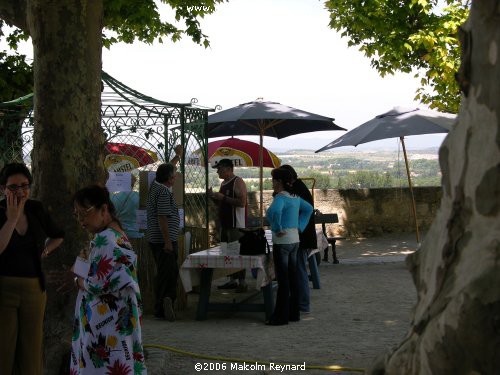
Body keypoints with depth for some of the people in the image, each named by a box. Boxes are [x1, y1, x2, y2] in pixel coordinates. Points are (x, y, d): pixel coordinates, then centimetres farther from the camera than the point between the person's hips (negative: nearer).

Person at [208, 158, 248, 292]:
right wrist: (214, 197, 6)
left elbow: (242, 202, -20)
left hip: (236, 225, -9)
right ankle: (232, 280, 18)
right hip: (225, 224, 9)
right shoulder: (223, 183, 18)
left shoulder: (238, 182, -9)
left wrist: (223, 197, -19)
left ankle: (242, 282, -6)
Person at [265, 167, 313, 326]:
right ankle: (294, 313, 19)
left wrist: (278, 229, -22)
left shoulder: (280, 198, -16)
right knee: (292, 278, 13)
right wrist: (300, 226, 17)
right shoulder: (295, 197, 11)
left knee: (283, 280, -4)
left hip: (282, 242, -9)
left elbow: (275, 211, -36)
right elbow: (308, 209, 25)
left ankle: (281, 316, 0)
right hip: (294, 240, 9)